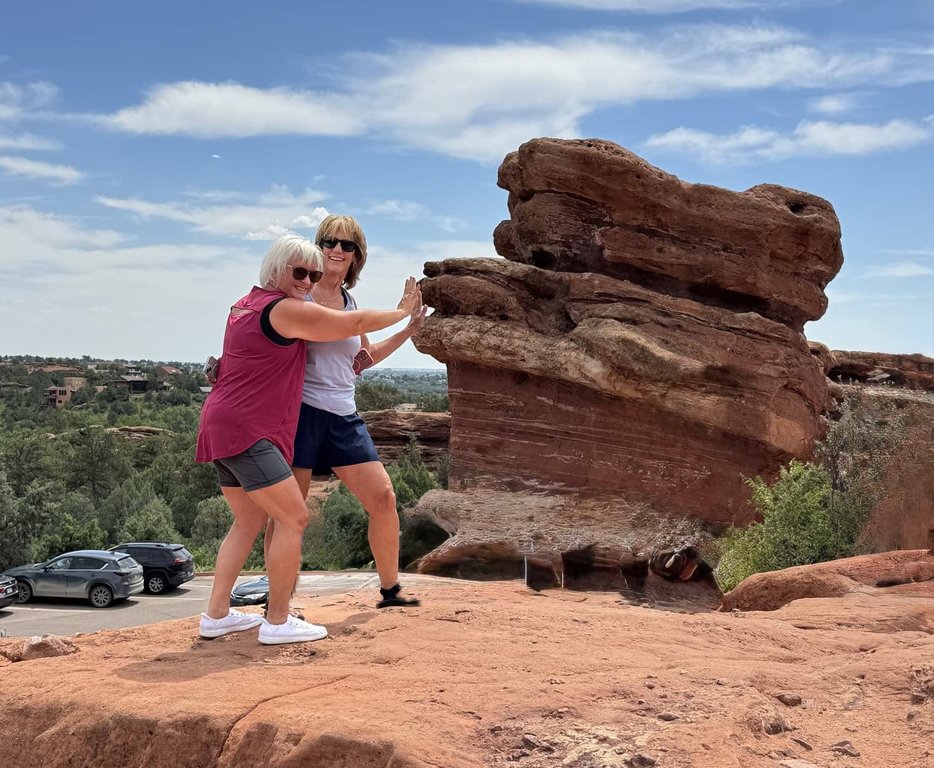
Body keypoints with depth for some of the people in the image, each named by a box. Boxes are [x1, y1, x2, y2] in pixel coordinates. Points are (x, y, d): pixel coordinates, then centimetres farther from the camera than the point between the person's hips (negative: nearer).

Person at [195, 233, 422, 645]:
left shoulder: (247, 304, 18)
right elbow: (357, 322, -8)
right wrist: (403, 311, 8)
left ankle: (216, 614, 18)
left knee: (249, 521, 17)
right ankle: (277, 621, -1)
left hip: (222, 426, 10)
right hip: (247, 433, -10)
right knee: (293, 518, -6)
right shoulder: (287, 310, -11)